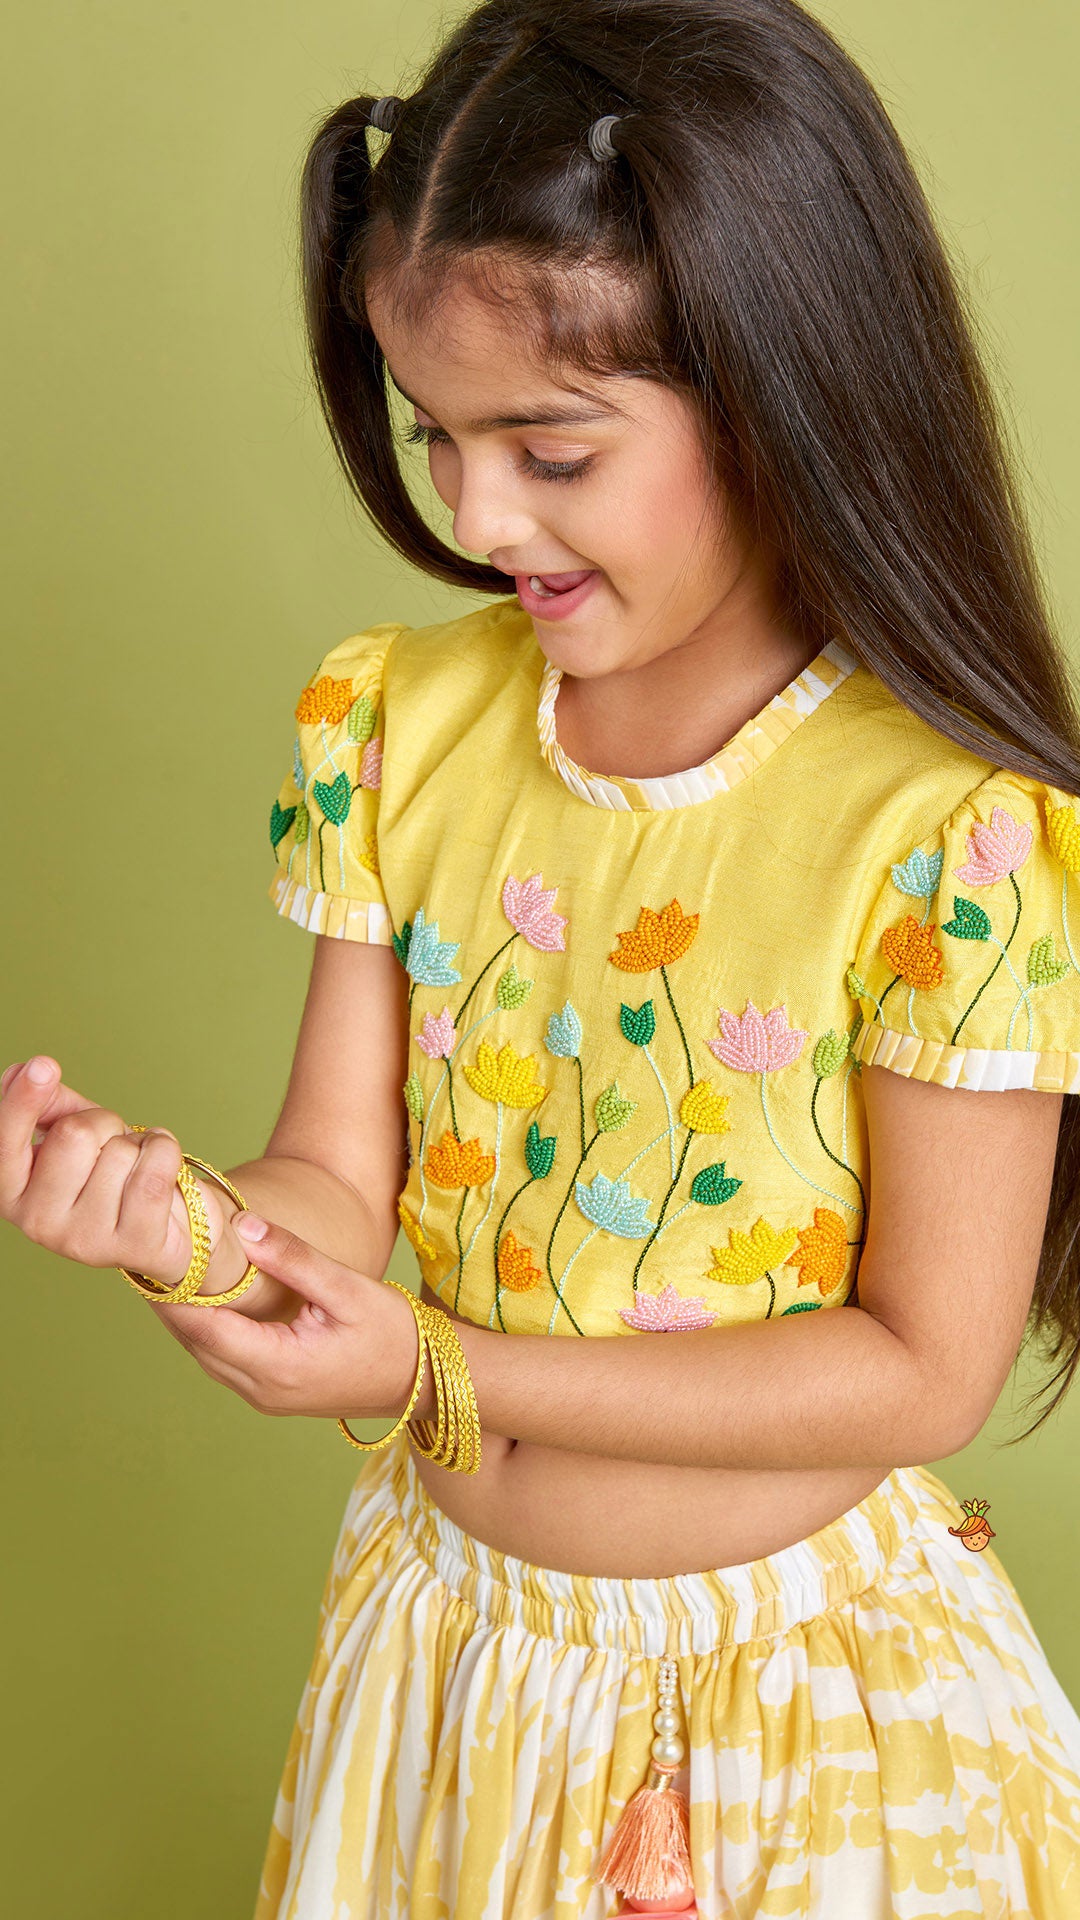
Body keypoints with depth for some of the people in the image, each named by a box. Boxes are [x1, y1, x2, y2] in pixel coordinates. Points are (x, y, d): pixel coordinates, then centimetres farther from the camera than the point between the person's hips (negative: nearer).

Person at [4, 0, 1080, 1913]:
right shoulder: (398, 723, -8)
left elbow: (924, 1368, -19)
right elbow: (343, 1184, -5)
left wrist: (443, 1371, -24)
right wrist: (184, 1217, -29)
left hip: (802, 1691, -4)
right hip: (443, 1635, 5)